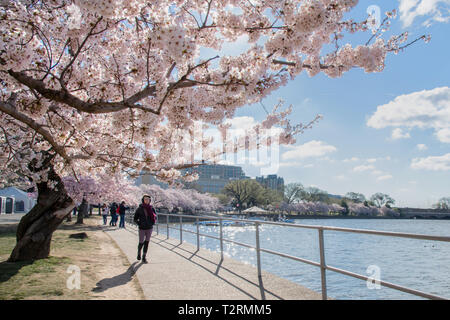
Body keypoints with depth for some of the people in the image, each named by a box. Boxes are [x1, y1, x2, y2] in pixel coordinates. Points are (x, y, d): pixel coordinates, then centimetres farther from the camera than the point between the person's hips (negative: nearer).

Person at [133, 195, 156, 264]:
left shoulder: (151, 208, 1)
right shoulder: (139, 209, -6)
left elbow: (155, 217, 13)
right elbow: (135, 219, 1)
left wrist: (152, 223, -3)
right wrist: (139, 223, -11)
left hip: (149, 228, 2)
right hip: (142, 229, -2)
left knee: (146, 243, 5)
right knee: (141, 243, 2)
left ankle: (144, 257, 15)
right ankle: (139, 252, 33)